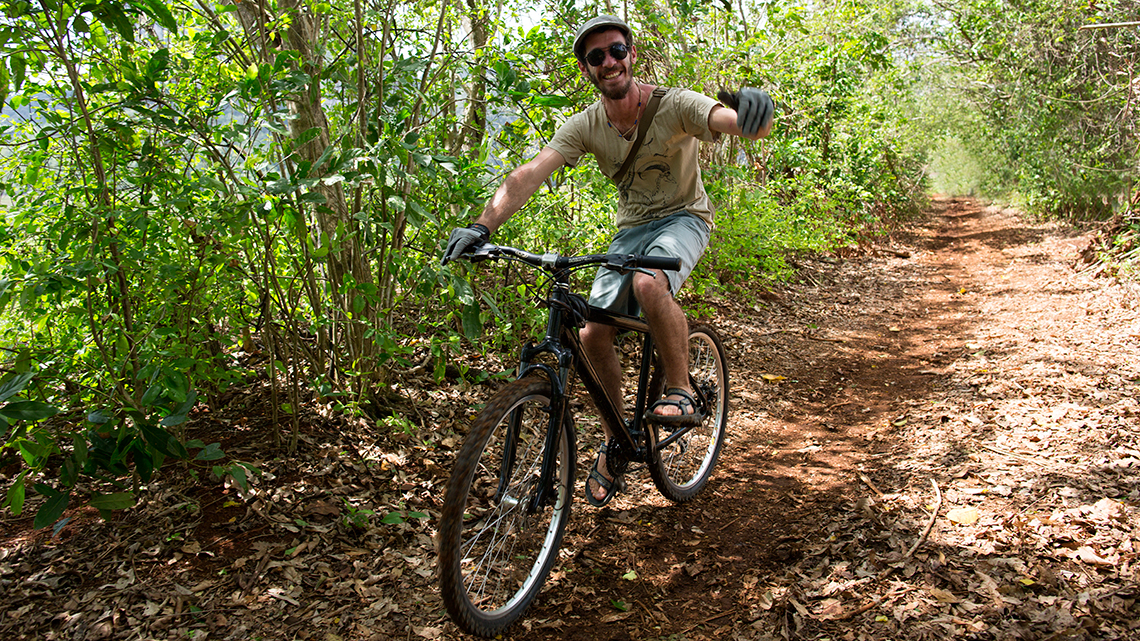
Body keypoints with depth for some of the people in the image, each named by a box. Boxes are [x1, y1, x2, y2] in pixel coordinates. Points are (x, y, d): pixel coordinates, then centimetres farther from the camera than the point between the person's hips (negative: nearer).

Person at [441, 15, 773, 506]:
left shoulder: (674, 106, -21)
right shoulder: (585, 126, -10)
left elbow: (749, 126, -37)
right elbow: (529, 174, -23)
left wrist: (753, 109, -63)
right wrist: (484, 225, -38)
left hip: (683, 218, -4)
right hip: (632, 227, 4)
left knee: (649, 284, -38)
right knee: (593, 336, -9)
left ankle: (681, 393, -17)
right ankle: (614, 443, 12)